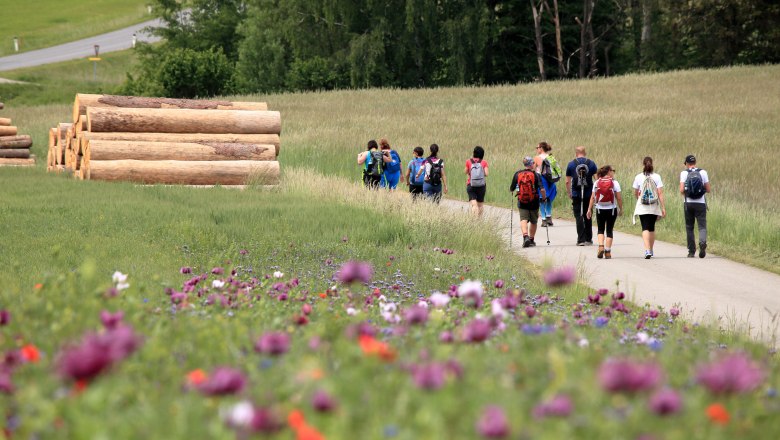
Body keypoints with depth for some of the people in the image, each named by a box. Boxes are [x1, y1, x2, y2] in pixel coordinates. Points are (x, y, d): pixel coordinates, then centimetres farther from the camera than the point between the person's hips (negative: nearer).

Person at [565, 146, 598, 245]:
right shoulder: (591, 163, 2)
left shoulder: (571, 164, 0)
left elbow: (567, 181, 2)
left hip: (576, 195, -1)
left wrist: (569, 193, 14)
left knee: (579, 217, 1)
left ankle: (581, 240, -6)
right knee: (588, 217, 13)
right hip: (589, 194, 1)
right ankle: (588, 239, 17)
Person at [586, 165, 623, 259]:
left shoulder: (597, 183, 0)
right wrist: (621, 209, 4)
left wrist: (589, 209, 5)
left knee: (600, 230, 14)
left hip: (600, 209, 2)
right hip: (611, 209, -2)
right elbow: (619, 198, -7)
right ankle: (607, 252, 5)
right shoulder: (614, 183, -7)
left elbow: (592, 197, 0)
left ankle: (601, 247, -8)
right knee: (609, 231, 7)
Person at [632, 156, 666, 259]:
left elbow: (635, 193, 8)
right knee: (652, 228, 17)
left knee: (645, 228, -5)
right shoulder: (656, 177, -3)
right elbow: (660, 193, -7)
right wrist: (663, 207, -4)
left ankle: (647, 250, -24)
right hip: (654, 207, 2)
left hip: (642, 207, -2)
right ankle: (651, 251, 29)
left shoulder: (638, 177, -3)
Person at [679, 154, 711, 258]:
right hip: (700, 203, 0)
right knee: (702, 226, 0)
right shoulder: (703, 172, 3)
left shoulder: (684, 173, -1)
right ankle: (702, 242, -29)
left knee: (689, 227, 11)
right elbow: (708, 189, 3)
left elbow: (682, 190, -9)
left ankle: (691, 251, 11)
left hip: (688, 203, 0)